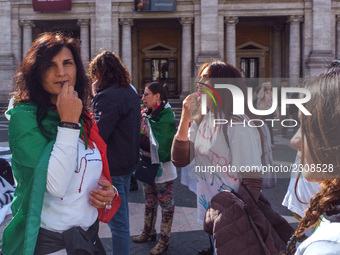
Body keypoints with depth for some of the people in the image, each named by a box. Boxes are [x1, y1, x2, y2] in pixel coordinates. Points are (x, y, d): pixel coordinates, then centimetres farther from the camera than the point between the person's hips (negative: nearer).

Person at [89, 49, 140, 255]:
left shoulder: (109, 96, -21)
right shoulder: (131, 91, 9)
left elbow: (97, 135, -27)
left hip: (113, 167, -10)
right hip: (128, 161, 10)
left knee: (118, 221, 1)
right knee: (122, 215, 24)